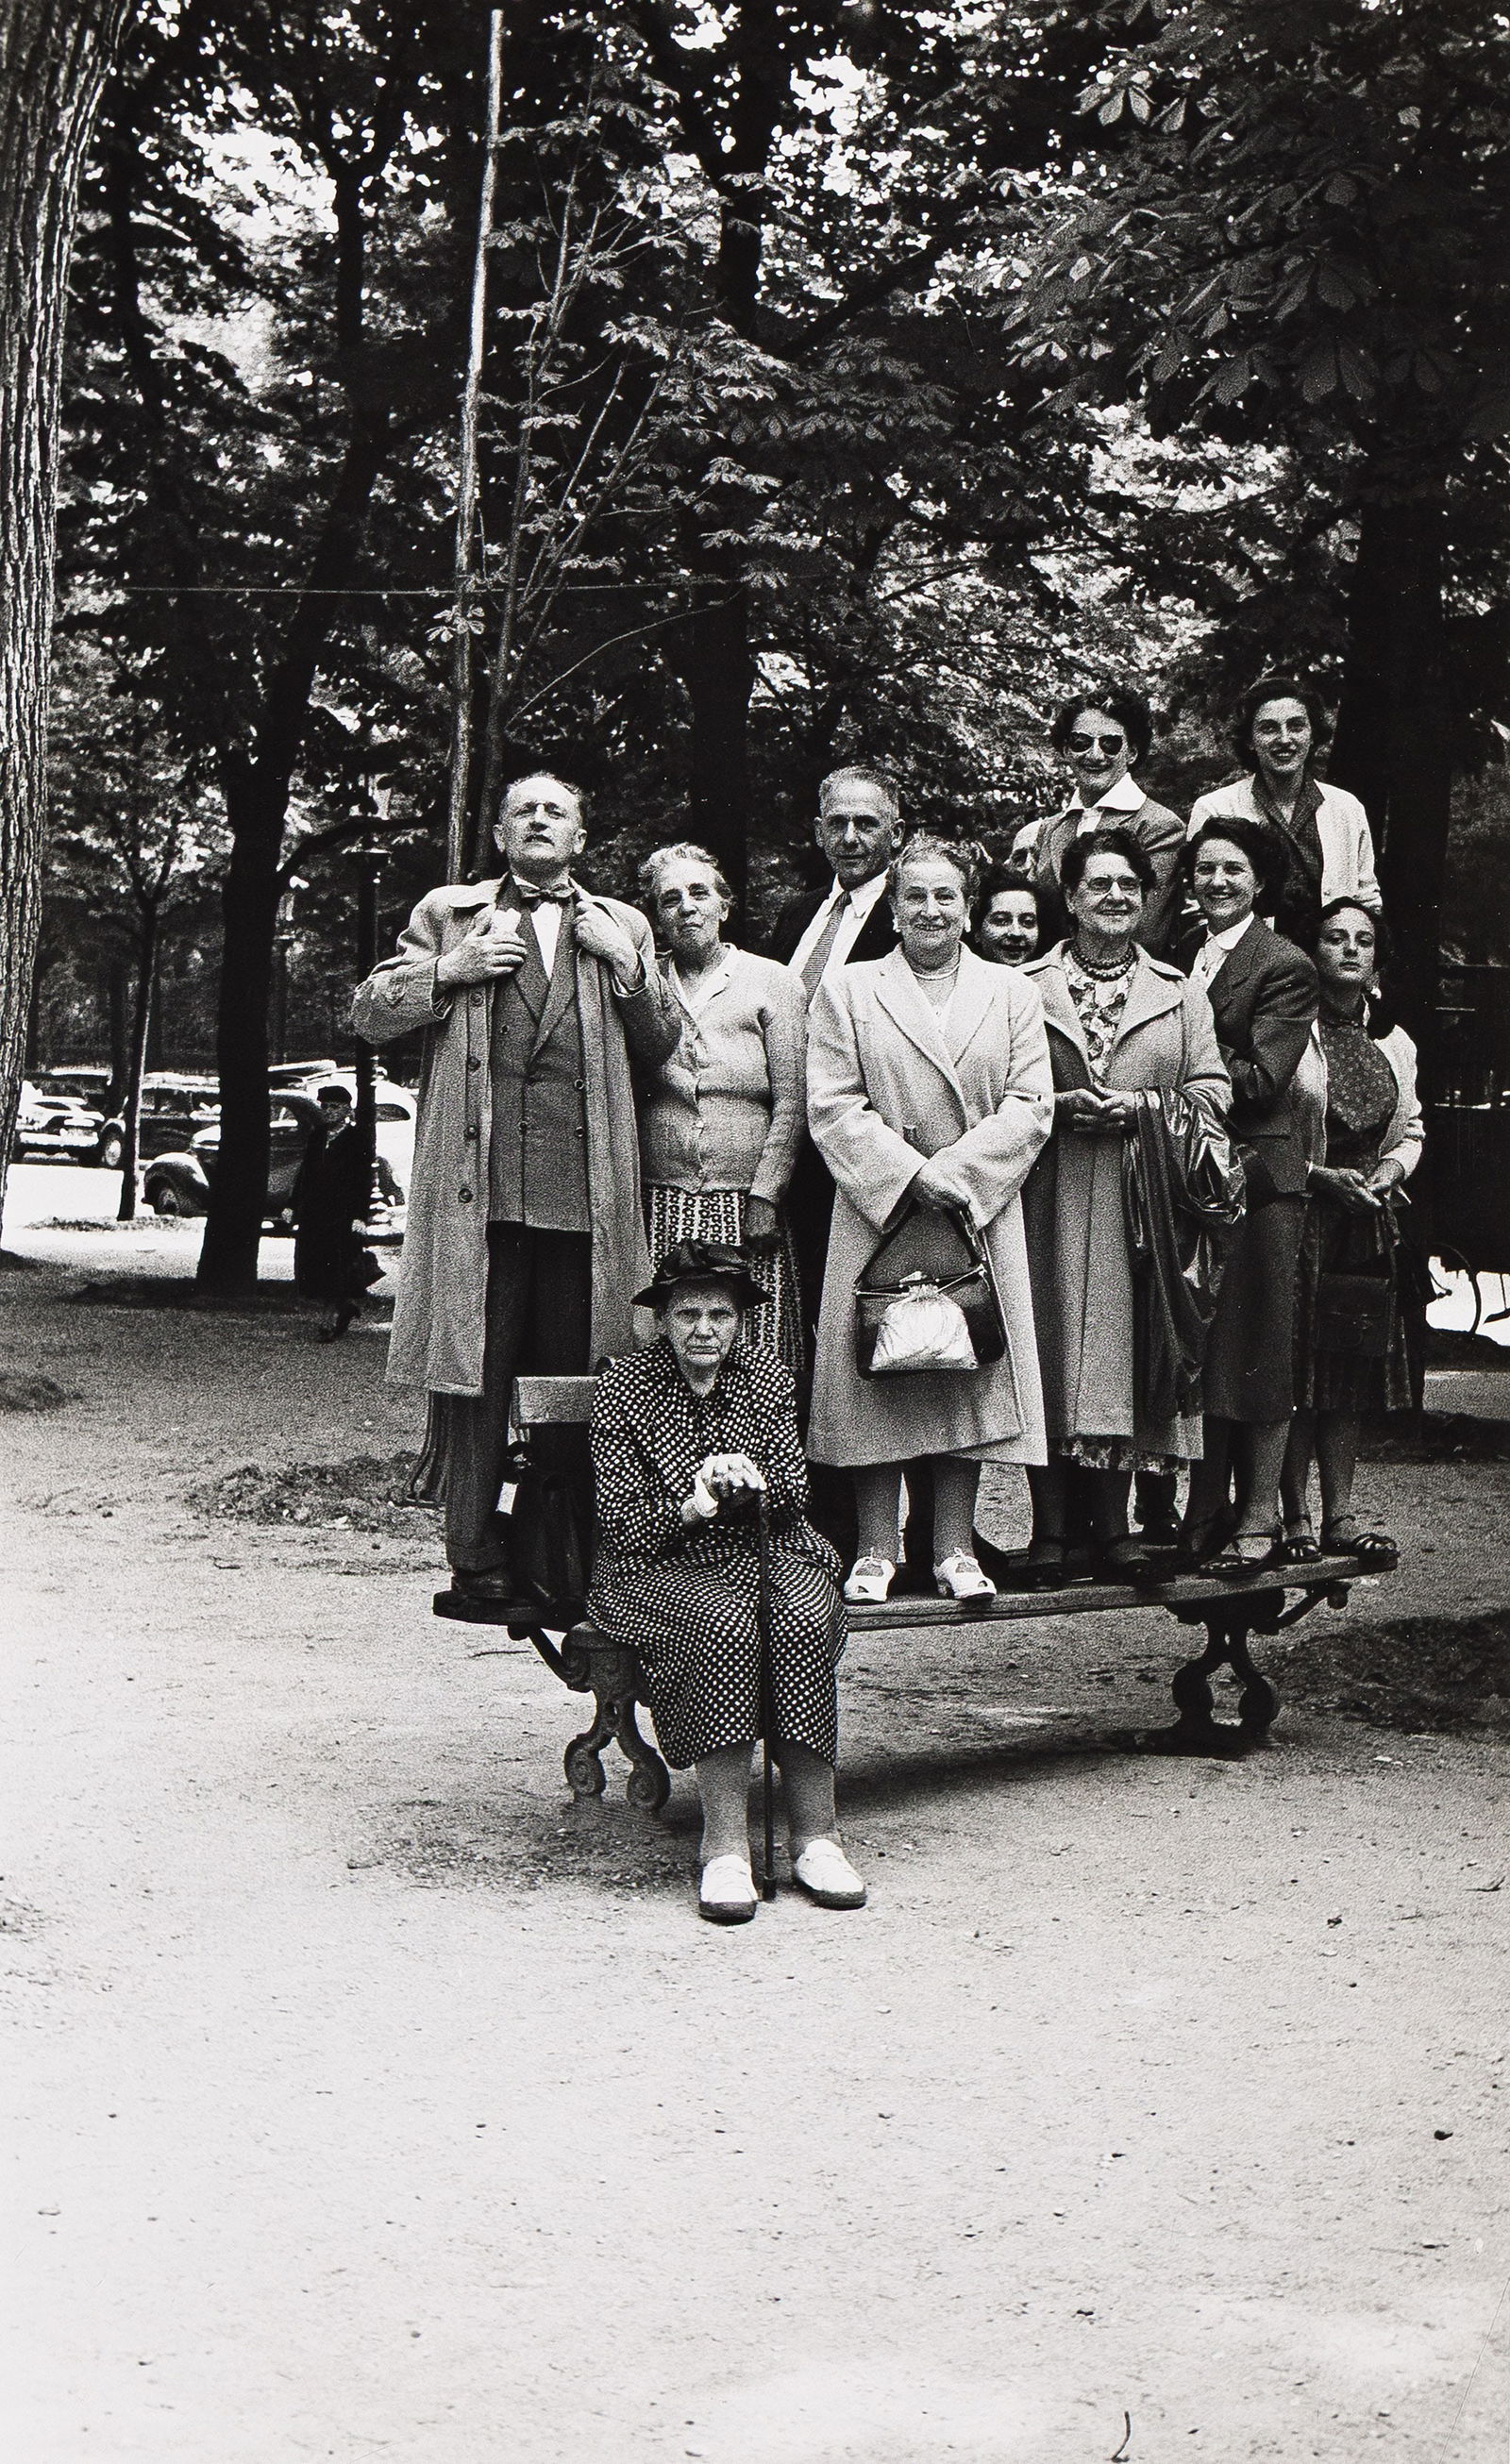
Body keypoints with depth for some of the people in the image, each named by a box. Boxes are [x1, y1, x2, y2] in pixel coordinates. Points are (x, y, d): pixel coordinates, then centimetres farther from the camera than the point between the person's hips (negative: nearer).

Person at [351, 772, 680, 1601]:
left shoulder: (621, 927, 20)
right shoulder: (448, 913, 16)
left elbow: (663, 1046, 18)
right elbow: (370, 1016, 13)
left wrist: (627, 966, 4)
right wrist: (450, 970, -1)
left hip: (584, 1186, 1)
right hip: (476, 1181, -1)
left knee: (576, 1375, 1)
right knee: (475, 1375, -3)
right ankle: (477, 1557, 3)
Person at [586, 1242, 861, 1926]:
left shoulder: (767, 1378, 11)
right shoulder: (622, 1389, 1)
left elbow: (794, 1496, 8)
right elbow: (623, 1524, -3)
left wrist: (750, 1483, -14)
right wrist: (693, 1505, -20)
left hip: (766, 1550, 3)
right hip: (660, 1567, -3)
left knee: (805, 1620, -31)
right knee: (726, 1626, -35)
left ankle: (815, 1837, -27)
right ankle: (725, 1847, -33)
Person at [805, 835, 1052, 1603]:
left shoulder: (1011, 993, 11)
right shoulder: (847, 991, 7)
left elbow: (1029, 1108, 2)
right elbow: (832, 1107, -2)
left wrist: (956, 1172, -11)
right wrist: (909, 1173, -13)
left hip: (980, 1213, 1)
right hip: (876, 1209, -1)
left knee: (969, 1377, 2)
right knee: (875, 1371, -1)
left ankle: (955, 1548, 10)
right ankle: (876, 1549, 7)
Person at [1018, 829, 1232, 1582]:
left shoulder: (1179, 993, 14)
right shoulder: (1024, 989, 8)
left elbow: (1213, 1091, 8)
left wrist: (1141, 1107, -8)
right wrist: (1058, 1106, -11)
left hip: (1142, 1206, 1)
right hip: (1051, 1204, -1)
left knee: (1124, 1346, 0)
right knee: (1051, 1355, -4)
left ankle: (1111, 1526, 7)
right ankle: (1050, 1527, 2)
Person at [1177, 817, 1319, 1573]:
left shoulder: (1286, 966, -5)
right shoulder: (1180, 956, 14)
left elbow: (1262, 1077, -15)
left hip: (1257, 1173, -6)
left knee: (1256, 1351, 0)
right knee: (1196, 1349, 8)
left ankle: (1258, 1517, 6)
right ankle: (1204, 1512, 16)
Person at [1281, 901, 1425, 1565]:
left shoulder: (1394, 1042, 13)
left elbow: (1411, 1129, 21)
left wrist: (1391, 1169, 0)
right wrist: (1320, 1175, -15)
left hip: (1370, 1221, 5)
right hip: (1299, 1214, -5)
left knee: (1351, 1370, 6)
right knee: (1297, 1367, -5)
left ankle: (1340, 1514, 11)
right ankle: (1293, 1517, 3)